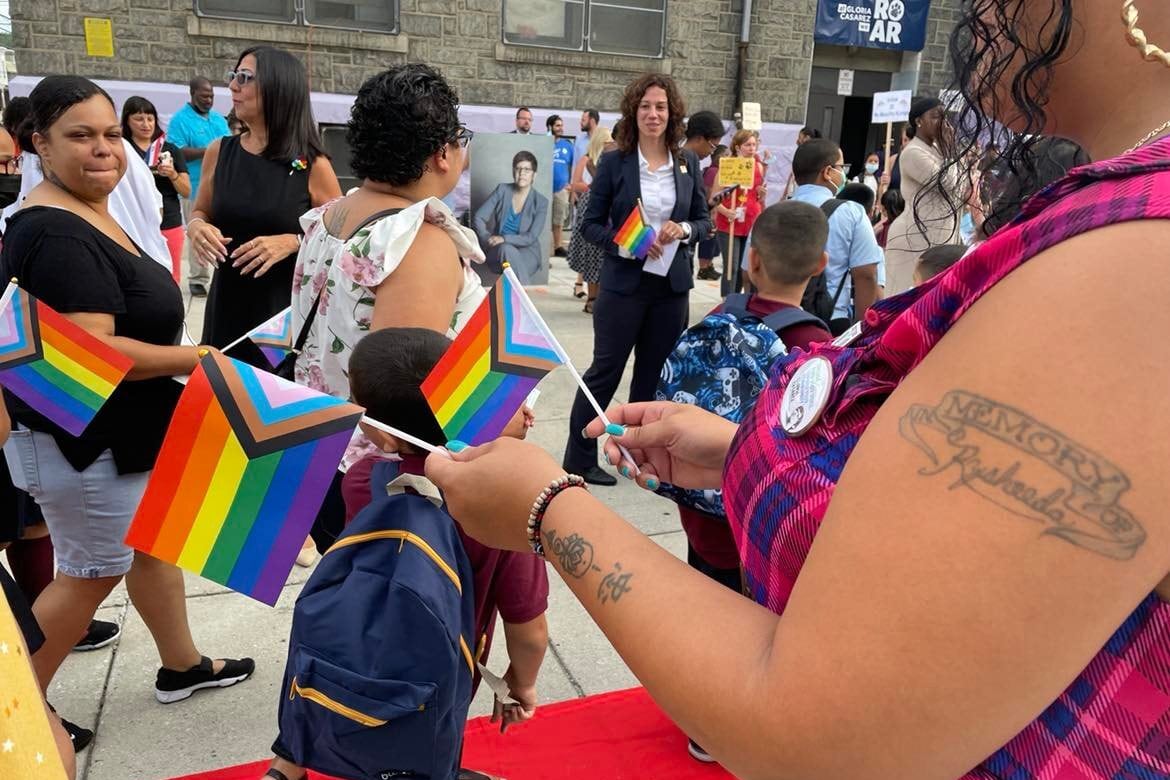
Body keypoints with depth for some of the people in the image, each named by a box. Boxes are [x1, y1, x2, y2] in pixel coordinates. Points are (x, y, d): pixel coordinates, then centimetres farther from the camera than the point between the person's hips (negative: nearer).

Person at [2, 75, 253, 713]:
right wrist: (197, 359, -21)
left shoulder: (89, 214, 8)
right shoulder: (57, 235, -24)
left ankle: (182, 666, 38)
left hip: (126, 432, 10)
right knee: (90, 574, 6)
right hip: (83, 440, -10)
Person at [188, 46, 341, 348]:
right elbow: (200, 213, 16)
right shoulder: (219, 152, 3)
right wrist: (196, 227, -6)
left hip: (287, 306, -3)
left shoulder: (312, 165, -8)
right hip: (226, 303, 4)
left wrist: (293, 242, -19)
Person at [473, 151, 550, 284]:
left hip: (526, 251, -1)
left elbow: (531, 237, -11)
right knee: (507, 249, -34)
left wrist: (504, 238, -23)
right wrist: (489, 241, -15)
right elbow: (478, 217, 0)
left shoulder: (541, 202, -3)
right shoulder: (502, 190, 1)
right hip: (499, 249, 1)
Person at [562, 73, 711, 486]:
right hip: (624, 282, -4)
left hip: (672, 283, 4)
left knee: (655, 374, 12)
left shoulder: (688, 163, 5)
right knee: (605, 371, 2)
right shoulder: (614, 162, -4)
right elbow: (591, 224, -3)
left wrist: (683, 230, -11)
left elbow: (704, 219, 11)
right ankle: (579, 459, 14)